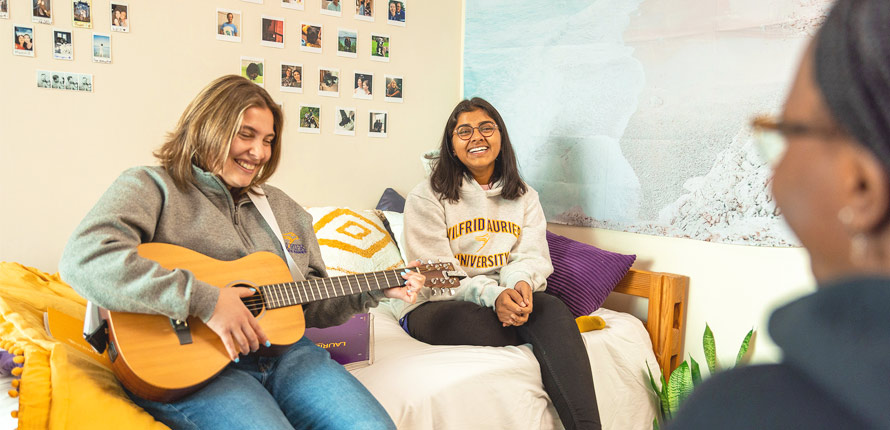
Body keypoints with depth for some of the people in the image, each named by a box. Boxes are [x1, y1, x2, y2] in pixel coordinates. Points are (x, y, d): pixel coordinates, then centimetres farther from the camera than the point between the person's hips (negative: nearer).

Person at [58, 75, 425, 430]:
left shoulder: (283, 208, 19)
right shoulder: (152, 187, 1)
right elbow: (83, 259, -19)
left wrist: (375, 291, 9)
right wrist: (206, 300, -21)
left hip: (283, 351, 5)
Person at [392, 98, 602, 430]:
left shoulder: (524, 197, 14)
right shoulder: (427, 197, 1)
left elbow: (531, 256, 3)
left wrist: (521, 282, -24)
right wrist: (491, 294, -27)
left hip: (504, 300, 3)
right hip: (434, 308, -2)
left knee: (553, 309, -30)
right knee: (476, 318, -38)